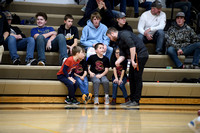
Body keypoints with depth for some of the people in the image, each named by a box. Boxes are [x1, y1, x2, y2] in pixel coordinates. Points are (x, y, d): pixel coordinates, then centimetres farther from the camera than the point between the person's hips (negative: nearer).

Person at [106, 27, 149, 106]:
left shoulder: (124, 34, -12)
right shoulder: (119, 41, 18)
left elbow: (132, 46, -23)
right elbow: (123, 54, 14)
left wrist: (132, 60, -22)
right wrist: (118, 61, -7)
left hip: (141, 55, -10)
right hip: (135, 57, 10)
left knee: (137, 78, -8)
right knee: (131, 77, 10)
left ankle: (136, 101, -5)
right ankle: (132, 99, 16)